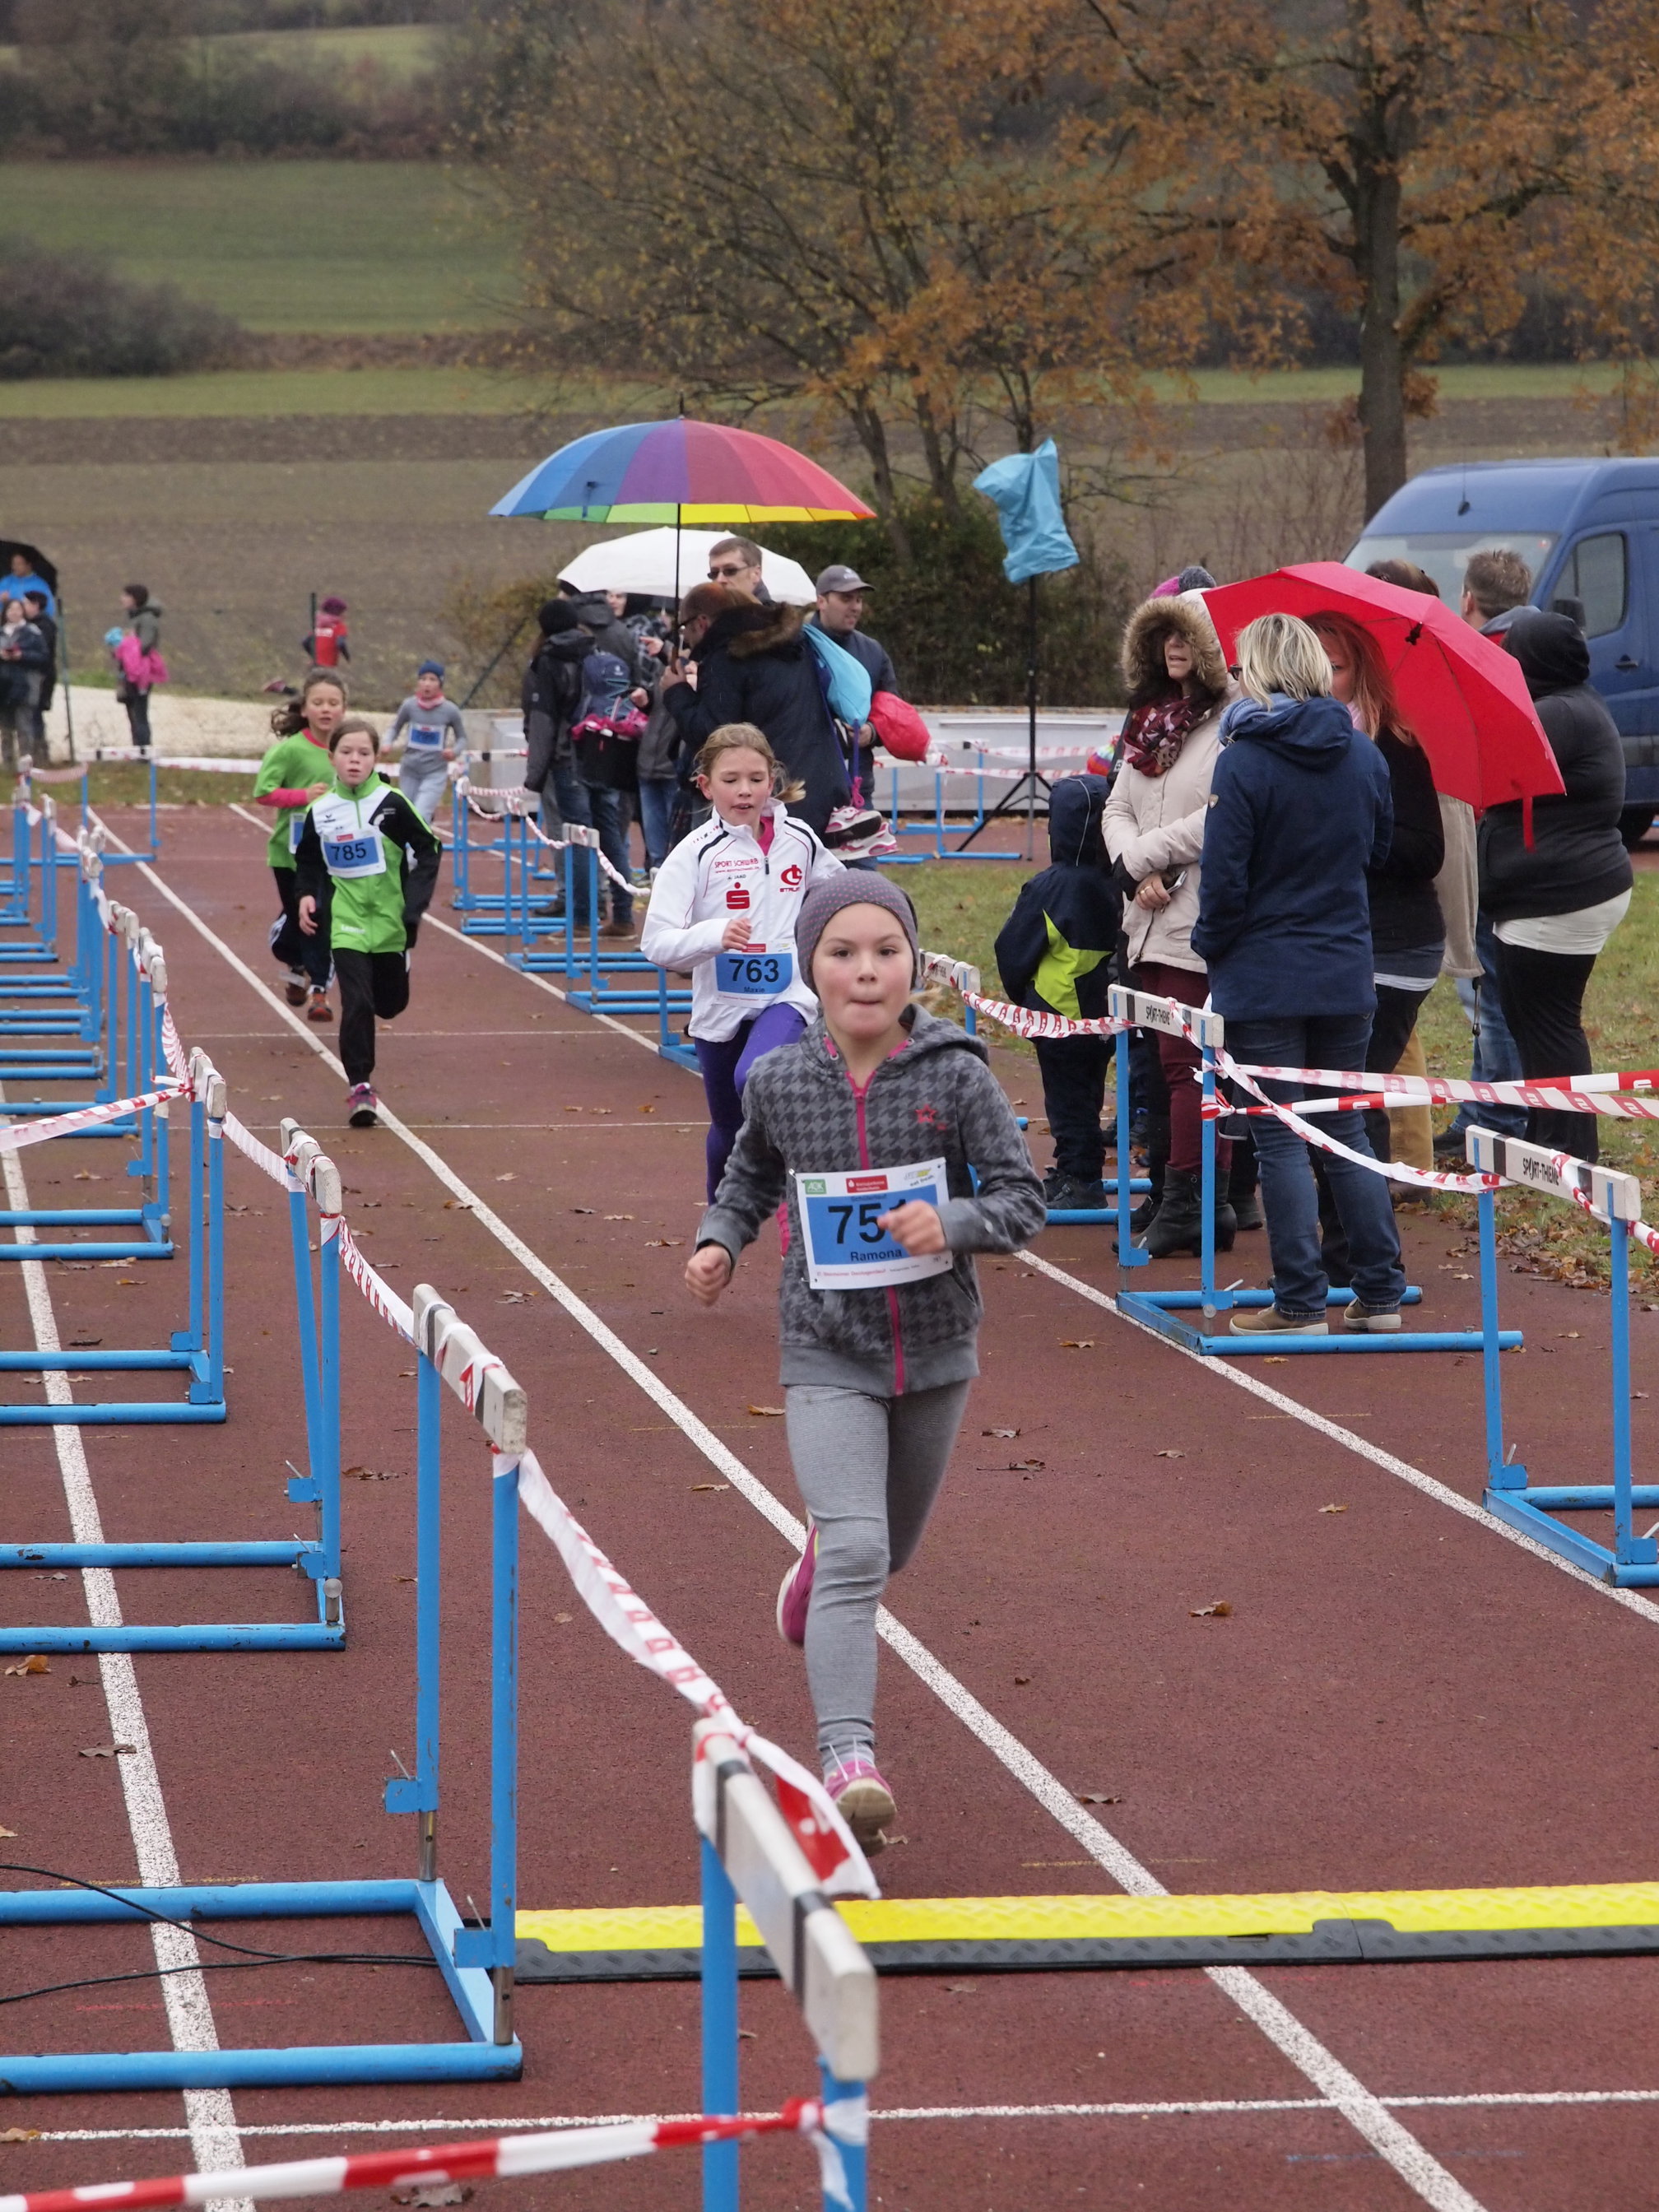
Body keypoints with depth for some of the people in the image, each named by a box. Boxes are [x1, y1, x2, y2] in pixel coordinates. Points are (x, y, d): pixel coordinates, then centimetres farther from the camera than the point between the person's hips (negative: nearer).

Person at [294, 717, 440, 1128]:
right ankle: (360, 1087, -6)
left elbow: (428, 850, -2)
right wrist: (307, 895, 0)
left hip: (390, 920, 0)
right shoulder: (321, 811, -1)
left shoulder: (392, 804, -7)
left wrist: (415, 901, -11)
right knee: (356, 1003, -13)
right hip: (346, 923, 0)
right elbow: (307, 860, 16)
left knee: (391, 1002, 10)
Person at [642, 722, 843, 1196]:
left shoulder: (799, 840, -1)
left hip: (786, 997, 0)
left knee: (755, 1079, -33)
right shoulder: (695, 853, -11)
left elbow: (839, 890, 23)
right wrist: (716, 935, -35)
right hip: (720, 1007, 0)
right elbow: (657, 943, -20)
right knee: (729, 1127, 15)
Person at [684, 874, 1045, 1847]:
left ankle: (824, 1560, 59)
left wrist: (951, 1223, -27)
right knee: (855, 1553, -19)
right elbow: (753, 1175, 15)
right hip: (828, 1353, -2)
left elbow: (1024, 1198, -9)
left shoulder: (957, 1075, -11)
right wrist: (721, 1240, -2)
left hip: (935, 1348, 2)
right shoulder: (780, 1082, -6)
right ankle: (850, 1758, -24)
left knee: (892, 1547, 23)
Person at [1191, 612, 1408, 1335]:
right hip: (1345, 976, 5)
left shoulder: (1243, 762, -15)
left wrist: (1210, 947, 2)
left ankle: (1301, 1301, 2)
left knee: (1280, 1140, 1)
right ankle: (1380, 1293, 13)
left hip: (1263, 979, -5)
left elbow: (1224, 878, -14)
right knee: (1346, 1132, 14)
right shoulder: (1363, 755, 3)